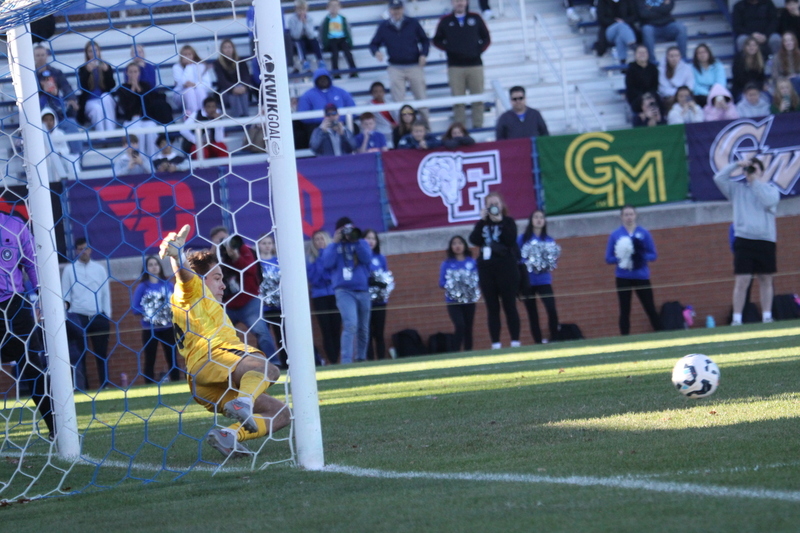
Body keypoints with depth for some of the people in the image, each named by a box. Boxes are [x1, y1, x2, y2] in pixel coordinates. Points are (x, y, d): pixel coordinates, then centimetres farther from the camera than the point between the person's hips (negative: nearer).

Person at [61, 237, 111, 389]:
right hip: (77, 317, -2)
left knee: (101, 352, 6)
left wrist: (107, 316, 5)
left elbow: (105, 293, 10)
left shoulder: (100, 269, 9)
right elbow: (64, 294, 3)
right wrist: (64, 304, -16)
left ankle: (105, 385, 12)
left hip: (98, 317, 2)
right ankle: (80, 387, -3)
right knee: (77, 354, -5)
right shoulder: (69, 269, 4)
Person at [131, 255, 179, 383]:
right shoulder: (143, 286, -4)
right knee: (150, 360, 0)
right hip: (149, 329, -2)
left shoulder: (167, 285, 5)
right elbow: (134, 308, -6)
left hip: (168, 328, 3)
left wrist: (172, 309, -9)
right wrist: (148, 313, -16)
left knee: (172, 358, 5)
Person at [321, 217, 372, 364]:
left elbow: (367, 259, -7)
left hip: (363, 290, 3)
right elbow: (327, 263, -10)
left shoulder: (362, 244, 11)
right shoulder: (333, 247, 8)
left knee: (363, 329, 11)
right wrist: (335, 242, -9)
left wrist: (356, 241, -13)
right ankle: (346, 361, -24)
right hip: (344, 291, -3)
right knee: (350, 325, -22)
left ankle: (361, 358, 28)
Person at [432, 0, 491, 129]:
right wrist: (448, 49, -4)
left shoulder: (475, 18, 7)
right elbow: (437, 40, 10)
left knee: (478, 99, 2)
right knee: (458, 100, 0)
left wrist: (479, 50, -2)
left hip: (475, 64, 1)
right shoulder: (445, 21, 4)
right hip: (455, 66, -1)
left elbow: (486, 38, 13)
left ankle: (478, 126, 9)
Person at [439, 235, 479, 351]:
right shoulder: (447, 264, 1)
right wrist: (451, 286, -19)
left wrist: (476, 287, -17)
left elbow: (479, 279, 2)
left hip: (469, 300, 2)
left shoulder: (472, 262, 3)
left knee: (468, 328, 6)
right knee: (460, 327, -17)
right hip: (453, 301, -2)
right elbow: (442, 282, -2)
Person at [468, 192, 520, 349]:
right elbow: (474, 240, -5)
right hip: (486, 269, 3)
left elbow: (511, 240, -13)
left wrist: (500, 221, -13)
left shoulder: (508, 222, 5)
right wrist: (483, 221, -8)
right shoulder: (482, 223, 12)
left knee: (509, 306, -4)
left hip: (506, 268, -3)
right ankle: (495, 344, 2)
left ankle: (515, 342, -3)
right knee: (492, 308, 2)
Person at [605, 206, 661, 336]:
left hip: (642, 276, 0)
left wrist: (642, 257, -17)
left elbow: (653, 255, 2)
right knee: (624, 311, 1)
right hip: (623, 278, 0)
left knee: (650, 309, -2)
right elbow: (608, 258, 3)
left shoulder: (644, 233, 2)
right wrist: (619, 259, -16)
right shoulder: (615, 235, 2)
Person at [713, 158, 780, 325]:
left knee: (766, 280, 6)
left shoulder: (770, 188, 10)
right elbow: (719, 178, 1)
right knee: (741, 281, -7)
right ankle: (737, 319, -8)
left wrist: (756, 181, -9)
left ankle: (767, 317, 11)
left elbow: (769, 201, -11)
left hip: (766, 240, 1)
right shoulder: (737, 189, 12)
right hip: (744, 240, -1)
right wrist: (737, 165, -5)